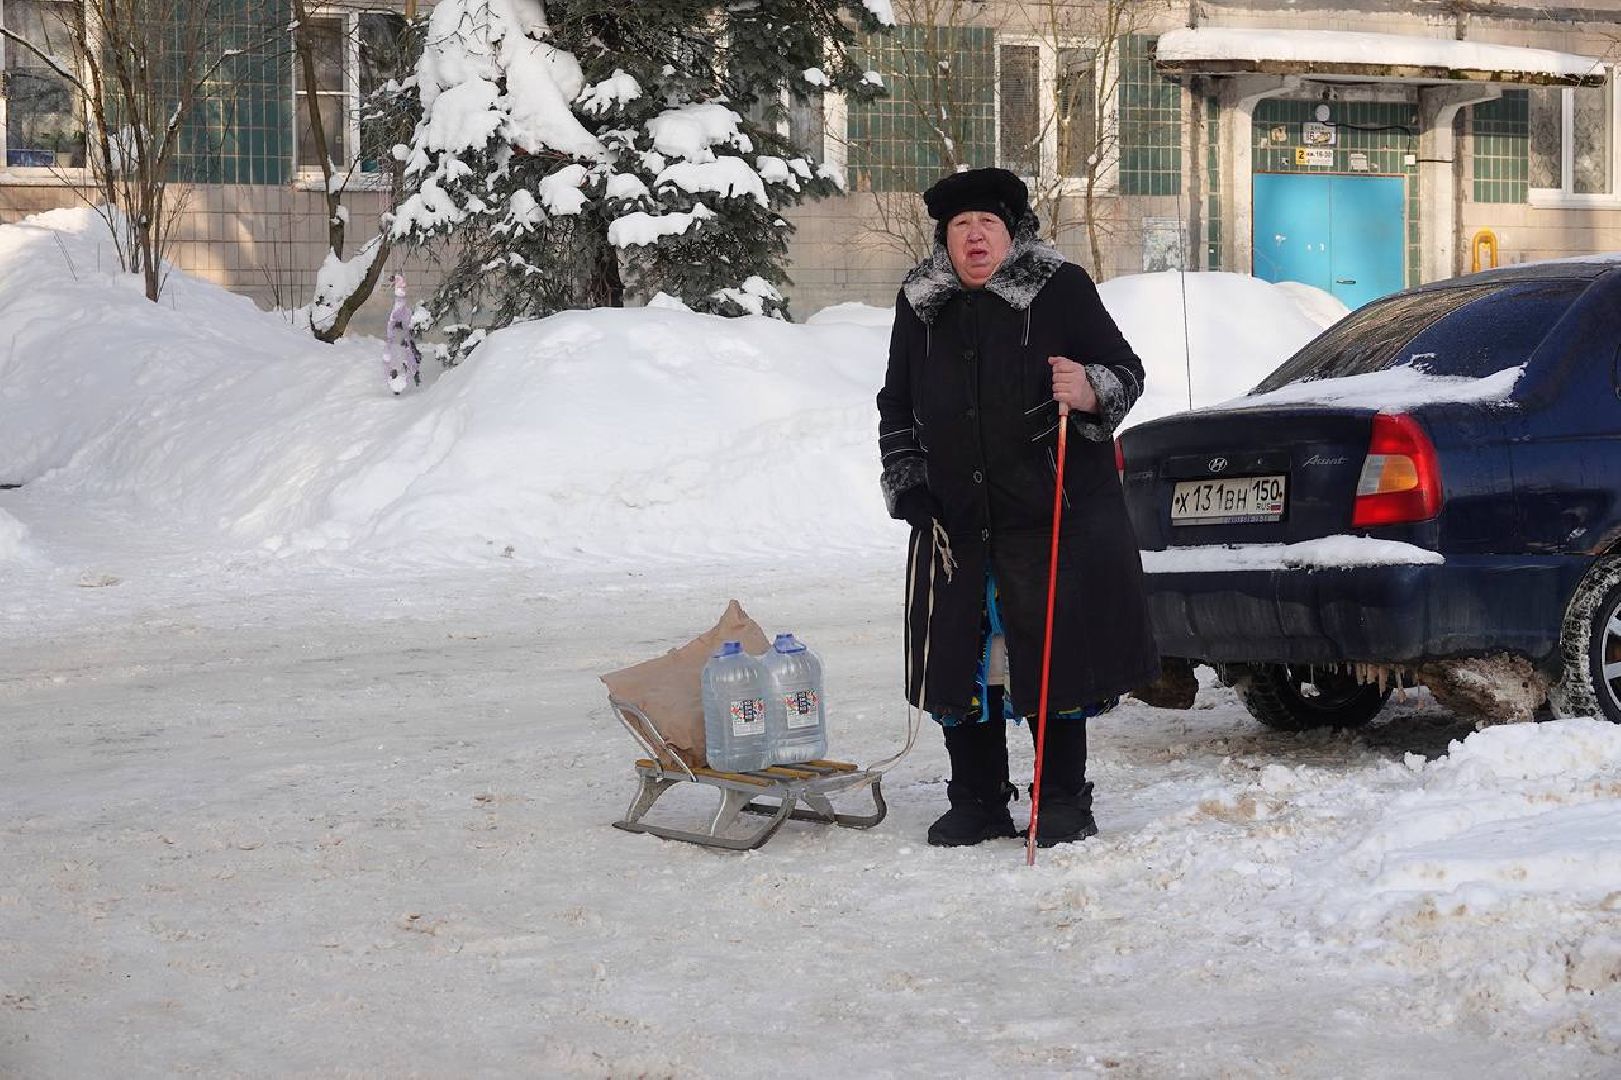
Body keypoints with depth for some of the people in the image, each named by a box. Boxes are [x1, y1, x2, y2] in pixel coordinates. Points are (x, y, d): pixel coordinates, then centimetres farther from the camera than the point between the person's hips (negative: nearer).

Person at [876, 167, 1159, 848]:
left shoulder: (1060, 289, 0)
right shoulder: (920, 307, 12)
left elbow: (1126, 371, 2)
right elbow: (896, 406, 22)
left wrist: (1091, 391, -20)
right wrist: (906, 481, 11)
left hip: (1056, 517, -4)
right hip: (956, 523, 4)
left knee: (1054, 661, -1)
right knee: (958, 663, 5)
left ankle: (1064, 803, 12)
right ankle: (977, 803, 18)